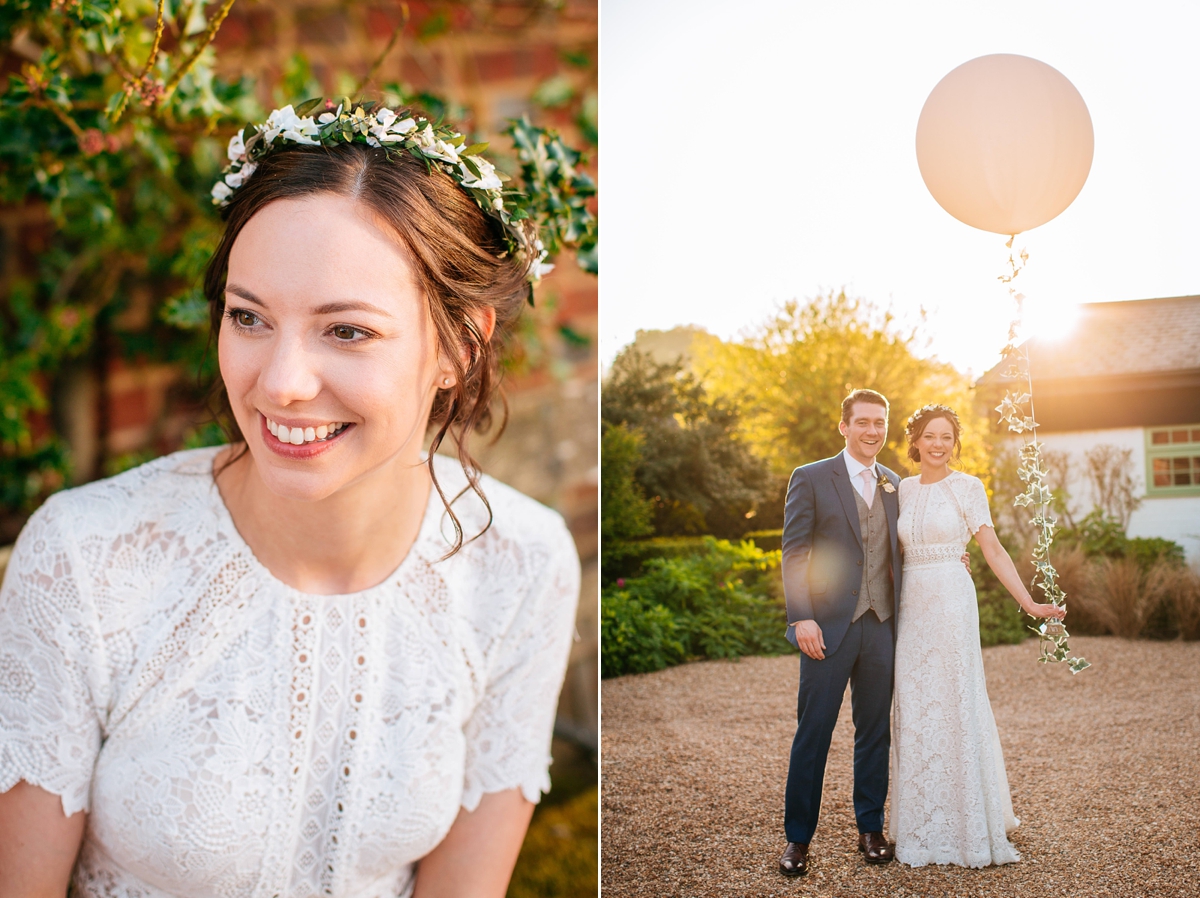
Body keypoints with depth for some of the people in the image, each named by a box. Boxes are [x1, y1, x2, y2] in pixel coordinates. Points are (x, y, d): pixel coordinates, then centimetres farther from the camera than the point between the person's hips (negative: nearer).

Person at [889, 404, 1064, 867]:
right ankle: (923, 826, 17)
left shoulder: (967, 487, -3)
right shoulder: (904, 489, 11)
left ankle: (973, 827, 9)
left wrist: (1029, 602, -15)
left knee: (957, 705, -2)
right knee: (914, 711, 6)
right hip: (911, 604, 5)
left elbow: (993, 550, -7)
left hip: (952, 603, -5)